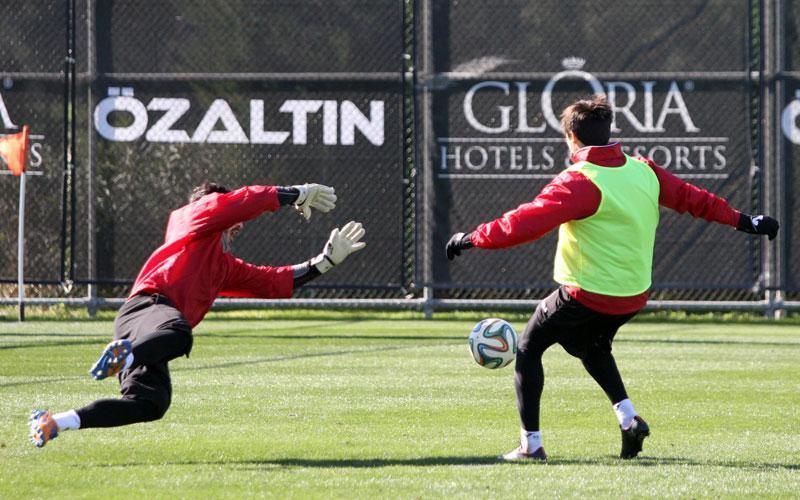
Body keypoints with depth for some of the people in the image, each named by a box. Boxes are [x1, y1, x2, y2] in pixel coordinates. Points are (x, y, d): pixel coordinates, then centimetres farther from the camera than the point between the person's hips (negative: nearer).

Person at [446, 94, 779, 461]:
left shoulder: (579, 181, -19)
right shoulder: (643, 171, 3)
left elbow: (529, 221, -25)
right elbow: (689, 197, 13)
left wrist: (474, 238, -18)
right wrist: (743, 221, 25)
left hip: (587, 295, -7)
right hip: (635, 295, 7)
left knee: (529, 346, 11)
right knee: (592, 346, 33)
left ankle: (531, 443, 5)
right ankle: (628, 417, 14)